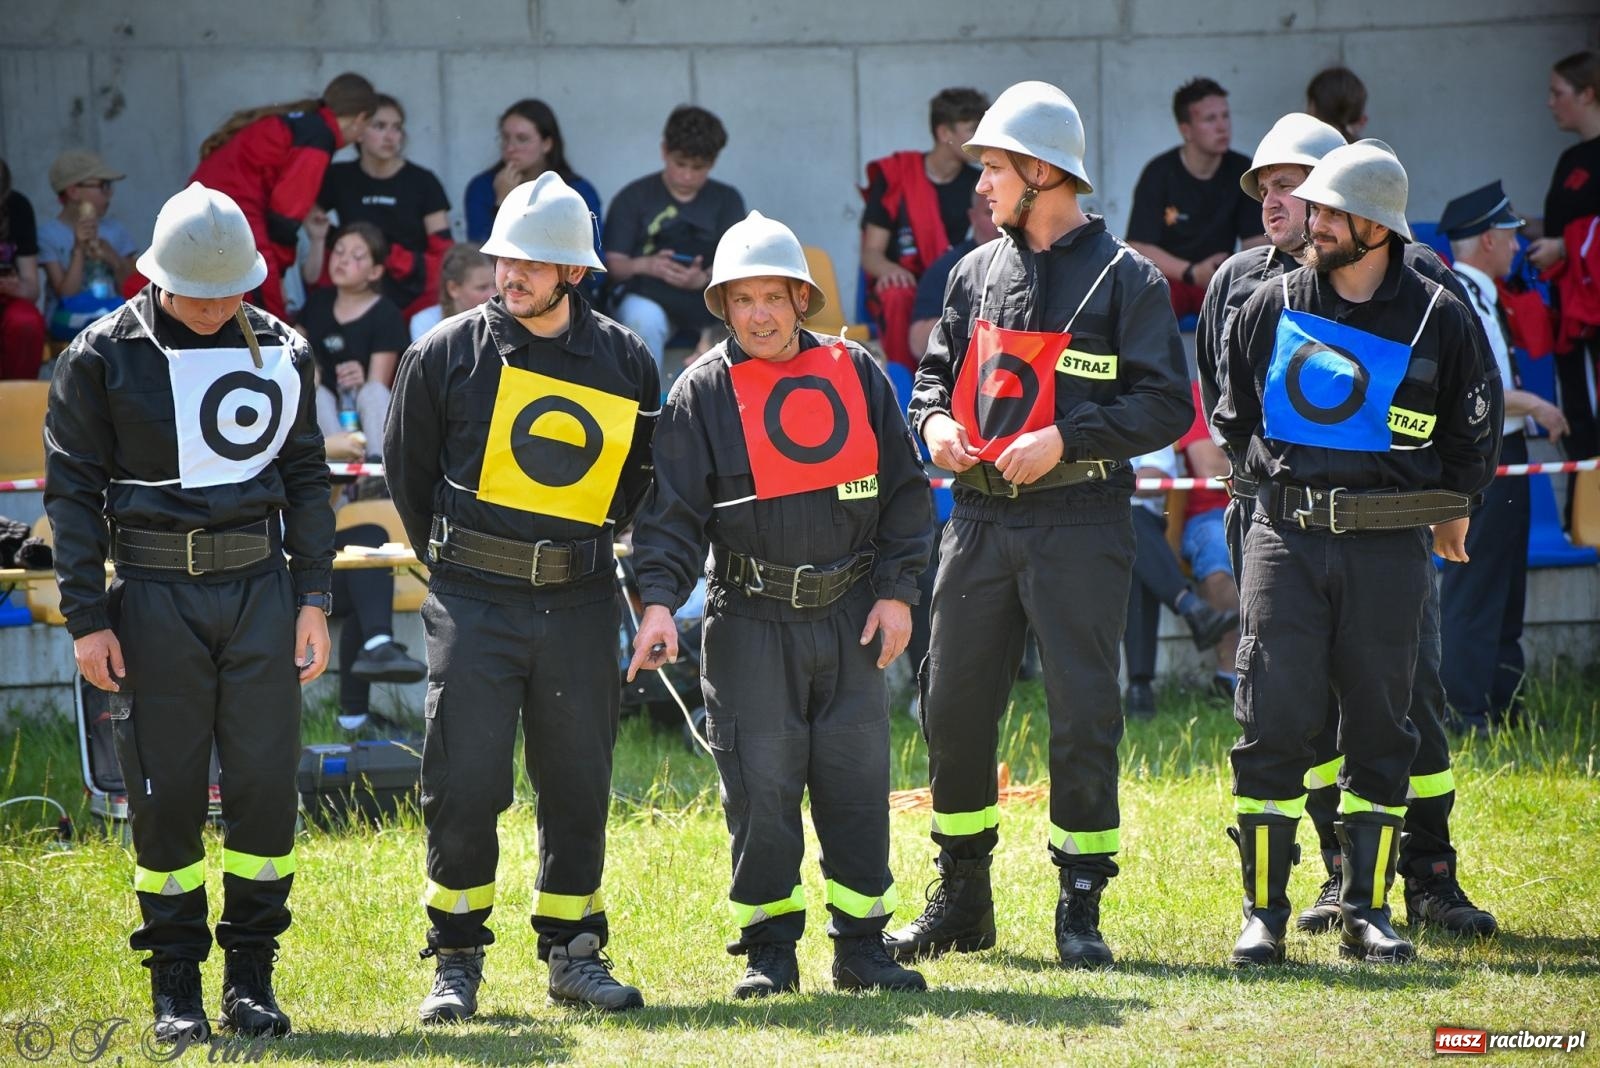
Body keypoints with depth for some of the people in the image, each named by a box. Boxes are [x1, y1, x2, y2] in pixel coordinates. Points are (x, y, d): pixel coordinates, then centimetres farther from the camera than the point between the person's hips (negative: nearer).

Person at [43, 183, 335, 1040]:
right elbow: (72, 490, -1)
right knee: (166, 792, 0)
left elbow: (305, 477, 15)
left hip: (261, 590, 2)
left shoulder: (279, 351, 8)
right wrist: (86, 618, -6)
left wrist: (313, 598, 7)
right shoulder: (103, 357, -2)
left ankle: (251, 975, 10)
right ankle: (175, 985, 9)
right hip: (154, 595, -2)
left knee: (266, 785, -1)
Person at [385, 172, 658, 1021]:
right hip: (473, 602, -2)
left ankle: (573, 954, 18)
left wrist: (588, 546, 13)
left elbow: (639, 472, 18)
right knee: (463, 783, -5)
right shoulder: (447, 355, -3)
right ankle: (456, 963, 5)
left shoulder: (624, 362, 3)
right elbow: (408, 470, 9)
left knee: (578, 784, 7)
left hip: (580, 602, 2)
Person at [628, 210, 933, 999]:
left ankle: (861, 946, 12)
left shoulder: (856, 374, 6)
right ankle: (769, 951, 6)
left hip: (849, 615, 2)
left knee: (857, 783, 4)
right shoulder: (703, 392, 0)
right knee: (760, 787, -3)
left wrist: (896, 590, 3)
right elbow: (673, 509, -4)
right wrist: (659, 600, -18)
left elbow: (904, 489, 10)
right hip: (751, 618, -2)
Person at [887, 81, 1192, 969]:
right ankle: (961, 901, 19)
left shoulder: (1124, 278, -3)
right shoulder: (977, 272, 14)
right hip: (980, 519, 5)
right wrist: (935, 420, 0)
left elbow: (1165, 405, -7)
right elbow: (937, 370, 22)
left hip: (1078, 523, -5)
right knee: (952, 709, 6)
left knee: (1083, 715, -4)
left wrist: (1066, 437, -17)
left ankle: (1081, 909, 5)